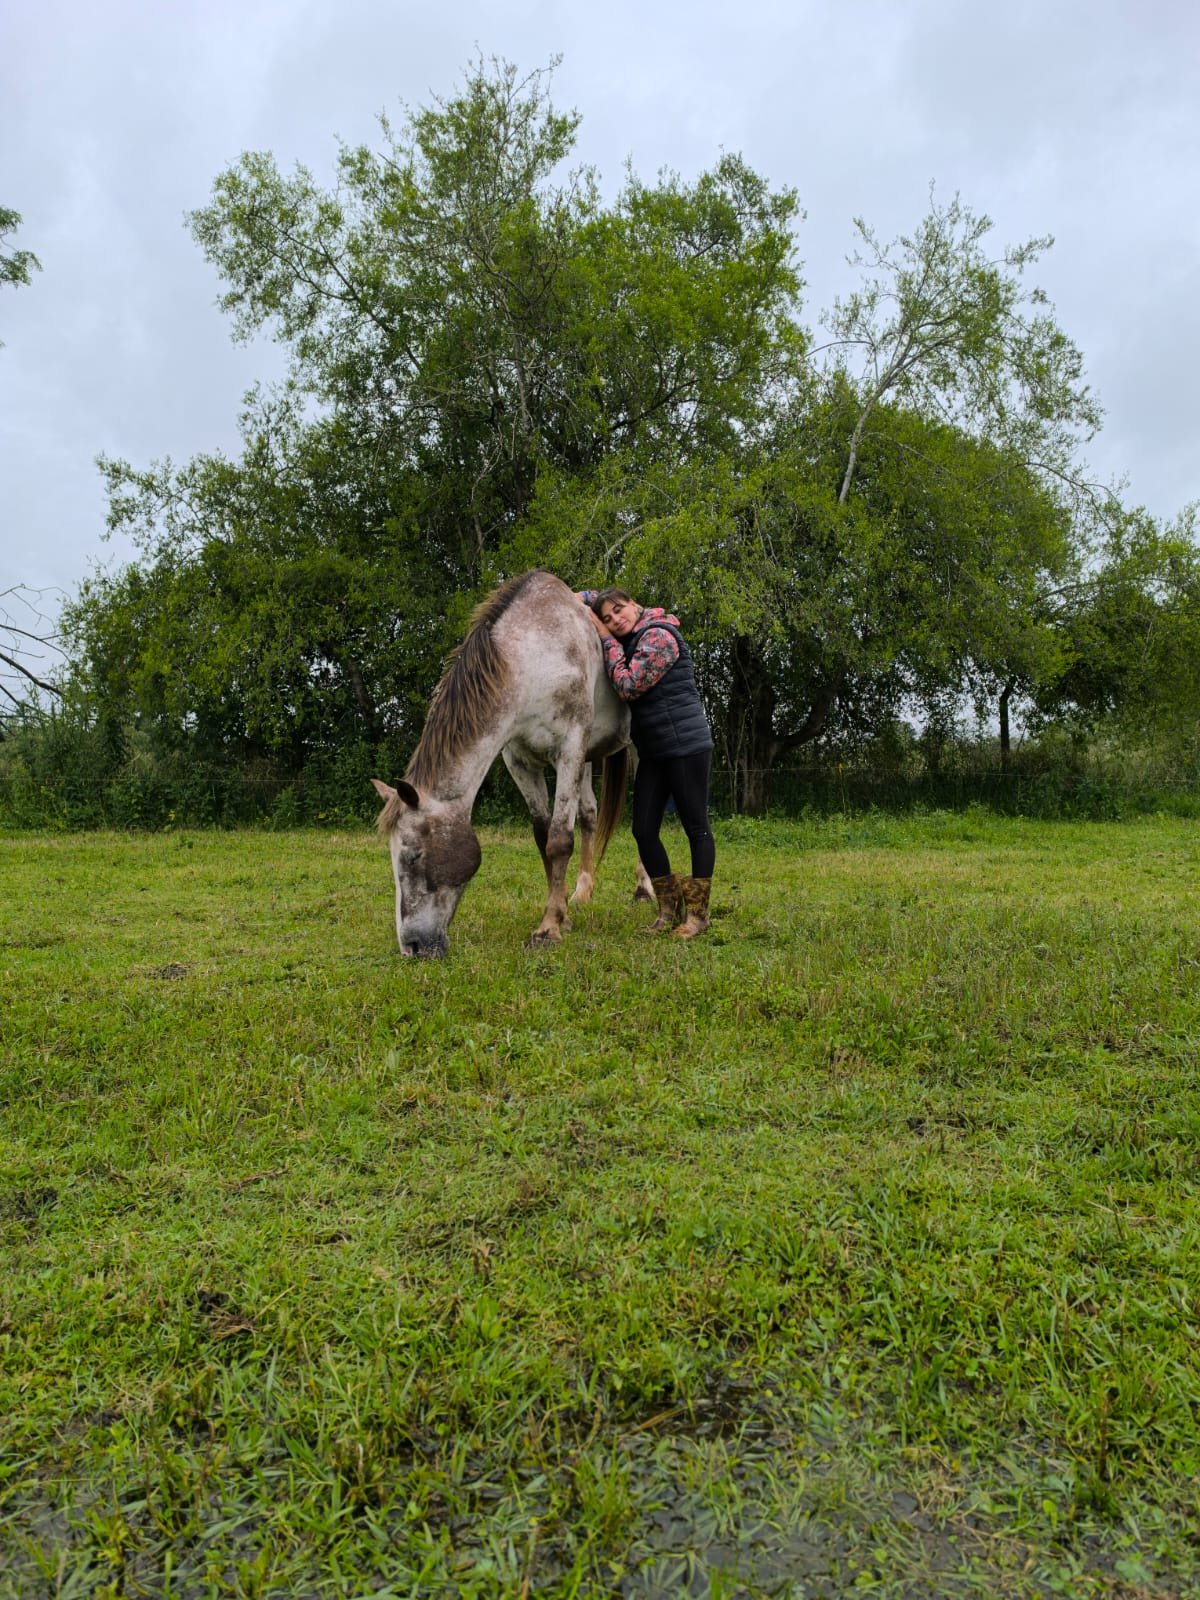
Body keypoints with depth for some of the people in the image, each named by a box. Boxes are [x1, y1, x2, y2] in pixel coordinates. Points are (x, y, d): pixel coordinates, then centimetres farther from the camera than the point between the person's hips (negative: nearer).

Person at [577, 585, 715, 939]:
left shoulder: (659, 636, -12)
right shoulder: (631, 638, 14)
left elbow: (628, 686, -17)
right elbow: (596, 597, 30)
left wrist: (606, 640, -11)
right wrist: (577, 599, 8)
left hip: (687, 744, -9)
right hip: (654, 750, 9)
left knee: (696, 826, -1)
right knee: (643, 829, 5)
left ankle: (698, 912, 7)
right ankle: (670, 907, 17)